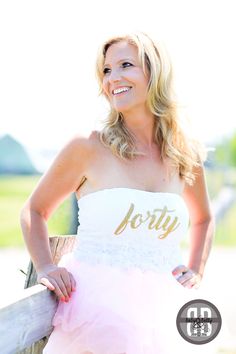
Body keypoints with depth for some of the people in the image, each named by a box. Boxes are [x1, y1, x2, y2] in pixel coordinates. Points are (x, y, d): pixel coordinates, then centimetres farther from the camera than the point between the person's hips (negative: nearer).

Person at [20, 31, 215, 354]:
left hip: (157, 312, 3)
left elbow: (203, 219, 26)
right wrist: (44, 267, -5)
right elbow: (34, 211, 9)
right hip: (93, 303, -3)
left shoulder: (185, 155, 6)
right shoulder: (88, 148, -4)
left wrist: (196, 271, 13)